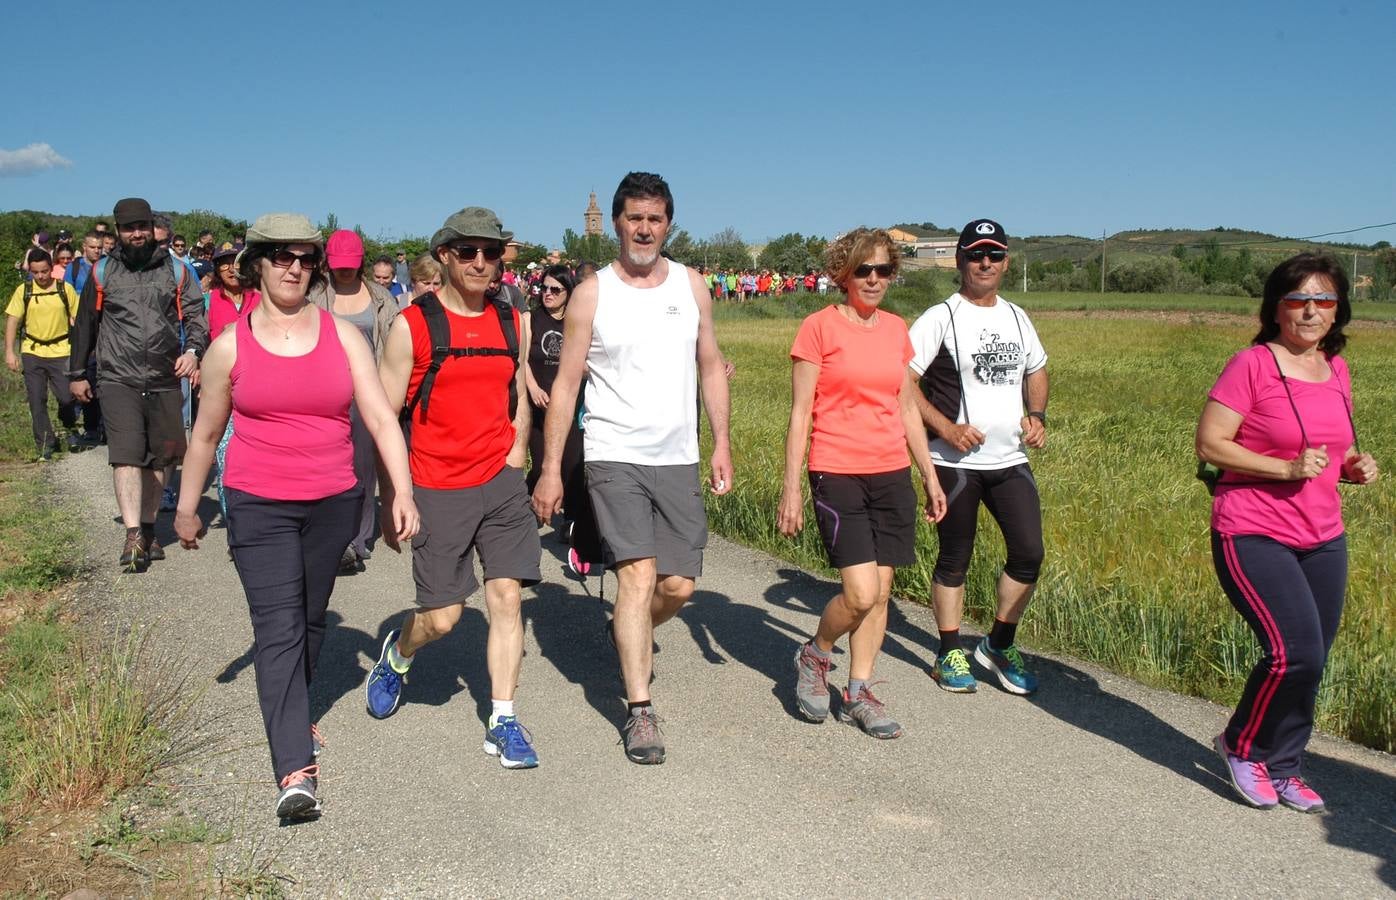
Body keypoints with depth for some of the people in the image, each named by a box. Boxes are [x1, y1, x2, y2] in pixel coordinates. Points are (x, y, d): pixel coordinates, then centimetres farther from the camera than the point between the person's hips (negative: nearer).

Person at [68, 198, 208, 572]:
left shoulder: (175, 271, 9)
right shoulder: (103, 272, 9)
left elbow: (195, 316, 2)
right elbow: (85, 325, 15)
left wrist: (193, 350, -18)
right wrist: (77, 373, 16)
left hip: (165, 381, 2)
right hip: (119, 379, -1)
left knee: (157, 457, 9)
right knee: (126, 454, -15)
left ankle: (148, 529, 23)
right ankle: (133, 536, -19)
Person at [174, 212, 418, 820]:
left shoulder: (342, 335, 1)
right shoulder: (230, 346, 0)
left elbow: (381, 418, -4)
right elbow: (205, 435, 10)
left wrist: (403, 493, -14)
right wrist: (186, 509, 16)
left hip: (334, 502, 2)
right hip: (259, 506, -2)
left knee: (311, 621, 17)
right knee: (277, 629, -11)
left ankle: (291, 714, 42)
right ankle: (295, 770, -13)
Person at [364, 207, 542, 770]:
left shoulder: (510, 323, 7)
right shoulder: (413, 325, -7)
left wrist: (513, 468, 6)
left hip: (501, 484, 4)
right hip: (438, 490, -3)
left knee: (507, 597, -2)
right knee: (442, 616, 3)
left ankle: (503, 723, 9)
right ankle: (397, 654, 37)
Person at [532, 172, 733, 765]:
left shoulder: (691, 286, 7)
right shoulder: (592, 294, -2)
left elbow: (710, 367, 13)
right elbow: (565, 384, -1)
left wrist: (721, 443, 4)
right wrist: (550, 469, -5)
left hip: (678, 460, 4)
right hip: (614, 457, -3)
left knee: (679, 585, 6)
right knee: (639, 576, -14)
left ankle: (631, 636, 39)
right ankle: (641, 712, -5)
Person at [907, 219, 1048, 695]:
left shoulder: (1016, 317, 11)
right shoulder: (940, 318, -7)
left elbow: (1037, 371, 25)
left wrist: (1037, 415, 6)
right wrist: (945, 427, -18)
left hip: (1011, 460, 5)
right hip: (956, 463, -5)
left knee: (1029, 553, 1)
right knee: (954, 560, 6)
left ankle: (999, 646, 21)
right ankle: (950, 654, 22)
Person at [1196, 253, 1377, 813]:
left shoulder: (1336, 369, 11)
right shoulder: (1252, 365, -10)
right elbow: (1209, 443, -13)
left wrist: (1352, 466, 3)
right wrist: (1286, 468, -21)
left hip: (1323, 540, 7)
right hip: (1254, 535, -7)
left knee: (1311, 661, 8)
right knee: (1295, 650, -17)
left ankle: (1281, 767, 28)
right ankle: (1241, 745, 10)